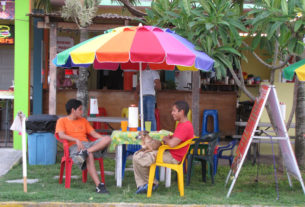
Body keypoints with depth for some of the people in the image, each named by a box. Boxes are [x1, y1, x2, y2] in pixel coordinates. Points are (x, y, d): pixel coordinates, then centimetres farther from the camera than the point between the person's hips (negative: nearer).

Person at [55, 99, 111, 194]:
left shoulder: (83, 120, 28)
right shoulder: (62, 121, 11)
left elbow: (94, 133, 20)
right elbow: (61, 135, -7)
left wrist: (104, 139, 0)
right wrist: (76, 140, -21)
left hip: (87, 144, 6)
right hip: (73, 146, -6)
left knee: (107, 139, -22)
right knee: (89, 156, -40)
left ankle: (86, 152, -40)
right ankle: (99, 186, -45)